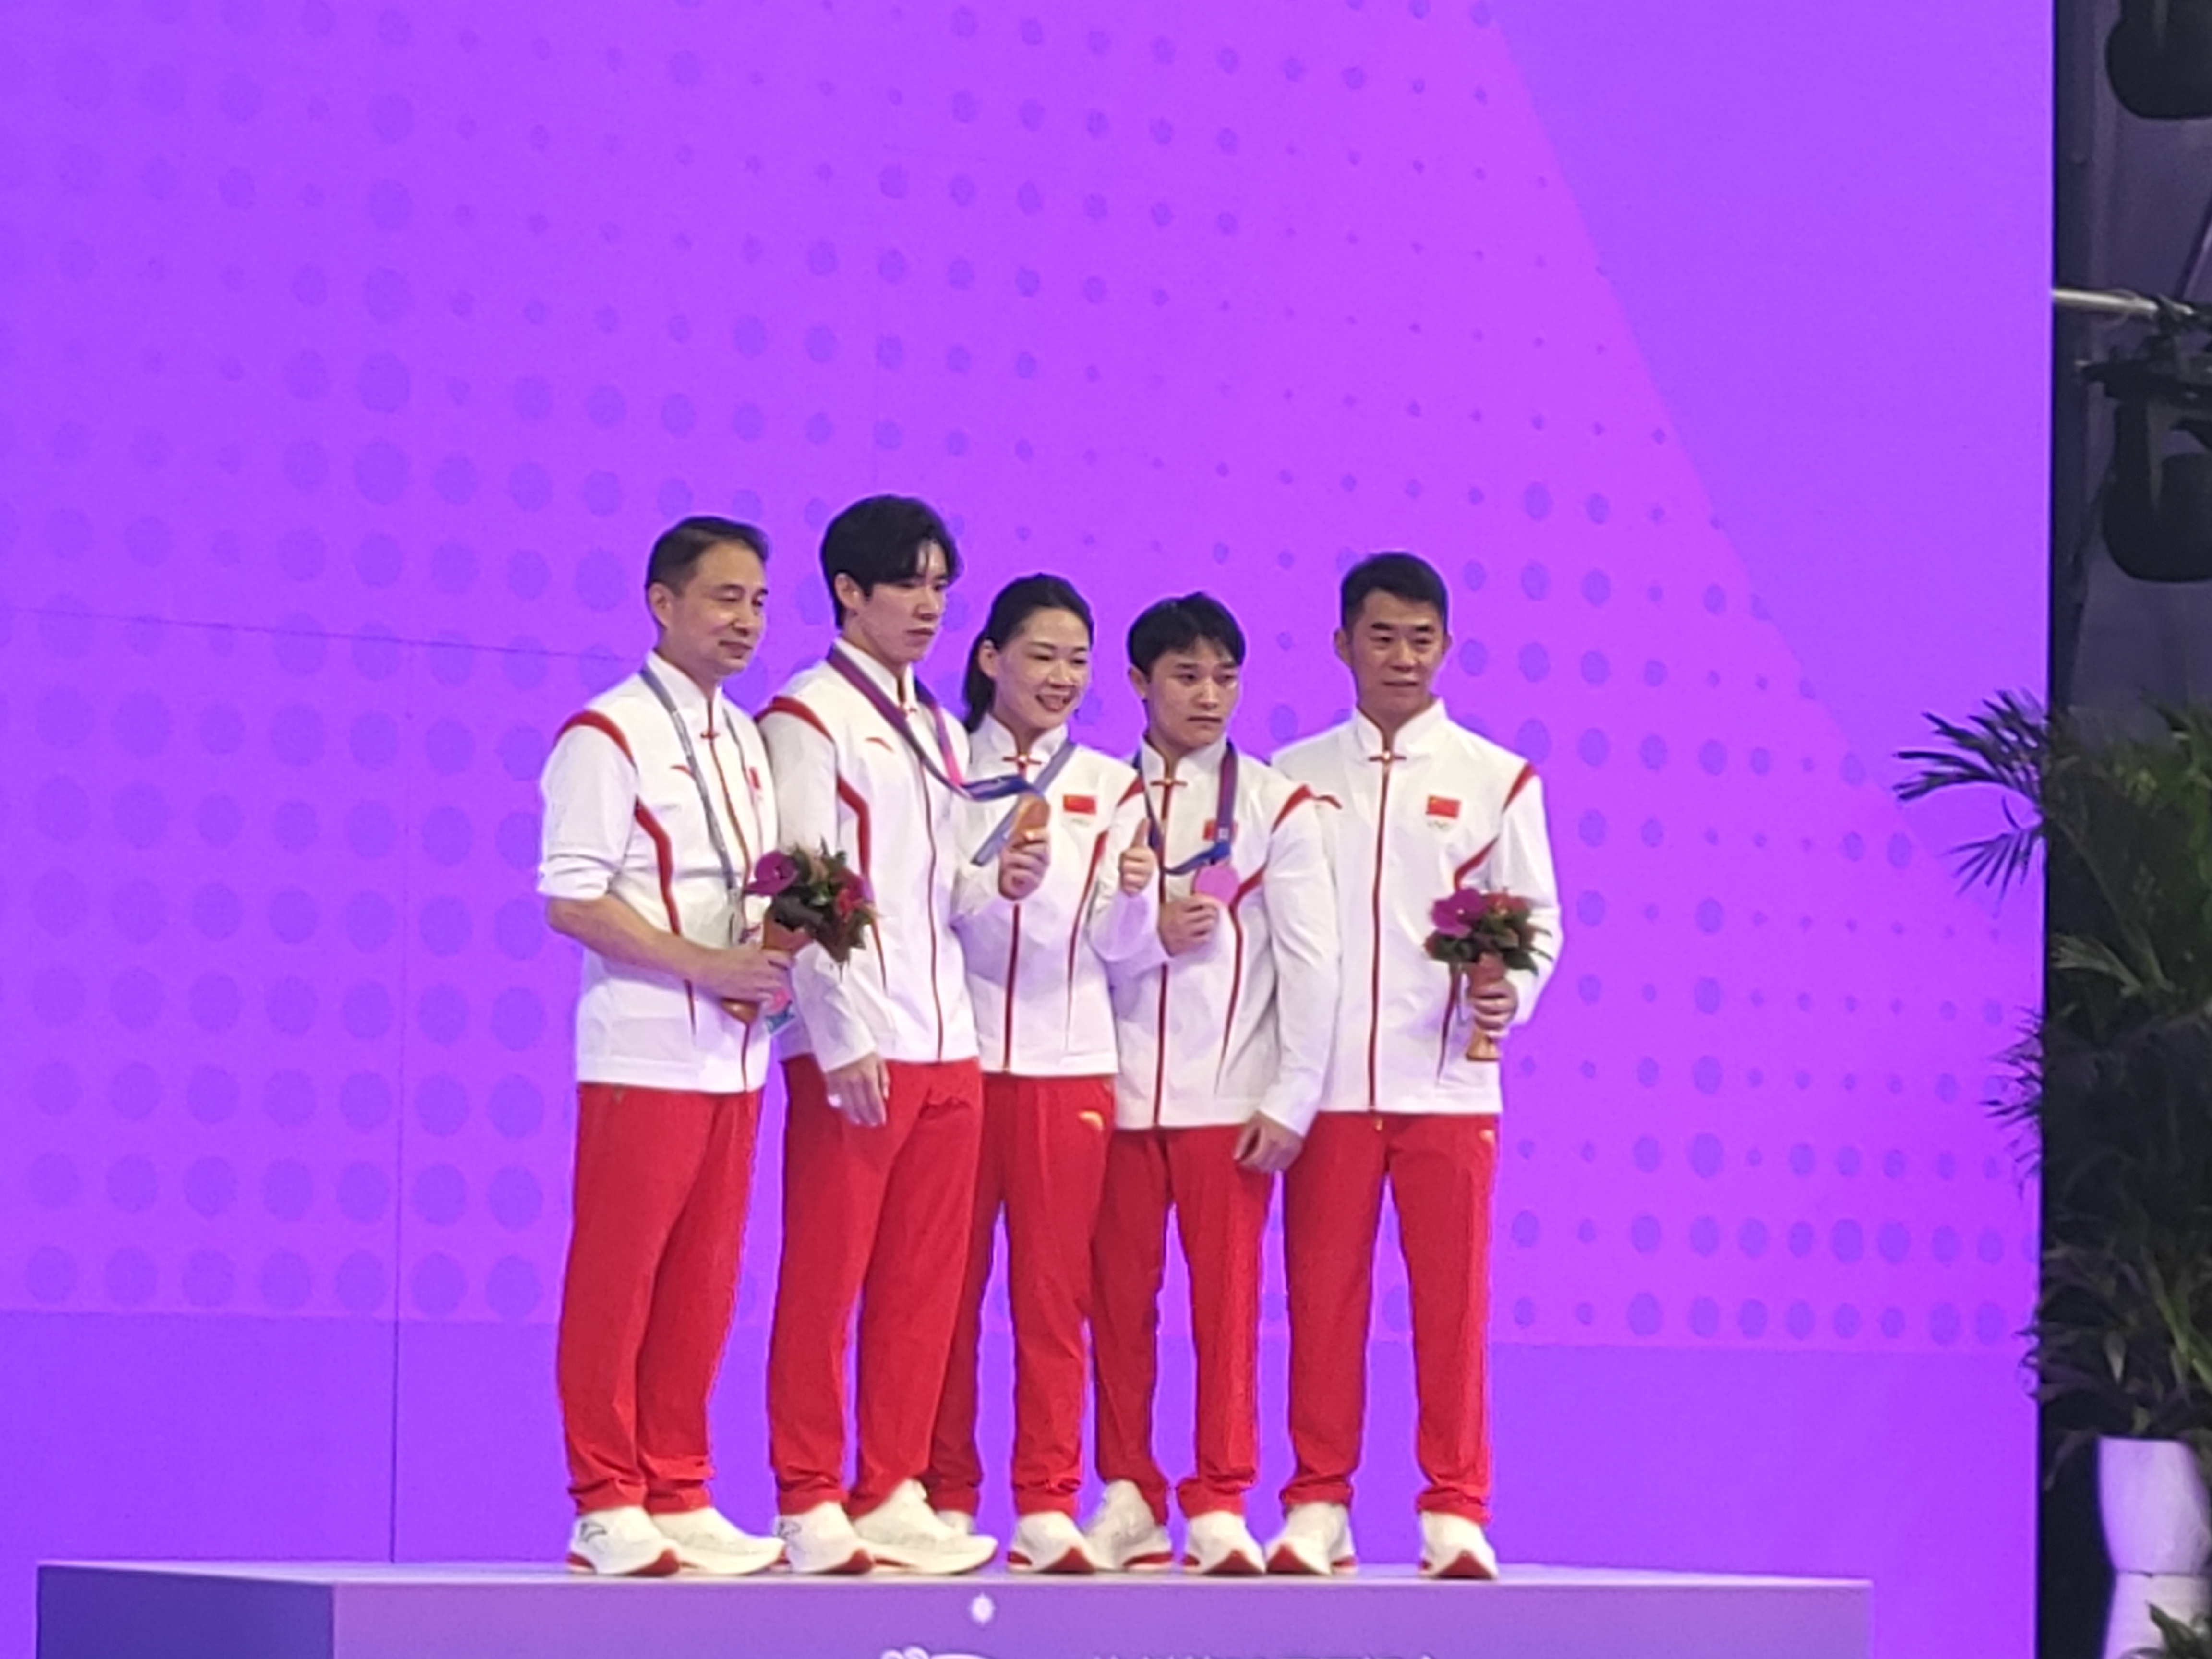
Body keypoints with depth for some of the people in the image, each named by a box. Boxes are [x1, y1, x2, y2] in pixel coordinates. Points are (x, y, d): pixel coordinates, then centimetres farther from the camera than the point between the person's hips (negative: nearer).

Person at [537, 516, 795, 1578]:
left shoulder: (748, 743, 16)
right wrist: (708, 967, -18)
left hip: (735, 1055, 7)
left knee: (701, 1288, 9)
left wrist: (780, 947, -1)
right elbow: (572, 900, -14)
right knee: (615, 1283, -3)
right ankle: (608, 1509, 2)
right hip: (645, 1051, -7)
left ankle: (677, 1499, 14)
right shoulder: (610, 735, -7)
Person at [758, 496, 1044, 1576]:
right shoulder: (808, 719, -4)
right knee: (824, 1281, -3)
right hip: (854, 1048, -7)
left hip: (947, 1042, 7)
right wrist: (841, 1042, -15)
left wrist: (1001, 883, 1)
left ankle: (894, 1496, 13)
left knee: (924, 1285, 7)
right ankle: (811, 1505, 2)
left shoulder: (940, 734, 19)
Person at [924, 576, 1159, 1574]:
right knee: (950, 1285, 1)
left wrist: (1132, 896, -20)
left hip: (1068, 1060, 1)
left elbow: (1121, 946, 1)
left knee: (1054, 1288, 1)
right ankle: (944, 1501, 8)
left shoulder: (1112, 788, 10)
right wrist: (996, 880, -19)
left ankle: (1047, 1506, 4)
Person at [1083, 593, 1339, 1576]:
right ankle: (1129, 1498, 13)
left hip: (1228, 1095, -2)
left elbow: (1311, 961, -1)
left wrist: (1290, 1100, -7)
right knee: (1119, 1299, 4)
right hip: (1120, 1088, 2)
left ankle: (1219, 1505, 3)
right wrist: (1149, 938, -14)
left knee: (1227, 1300, -2)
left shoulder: (1275, 805, 3)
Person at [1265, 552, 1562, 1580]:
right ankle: (1317, 1506, 8)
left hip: (1446, 1081, -1)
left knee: (1452, 1297, -1)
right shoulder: (1294, 777, 11)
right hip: (1323, 1078, 1)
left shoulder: (1496, 781, 9)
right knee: (1321, 1294, 1)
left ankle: (1455, 1512, 4)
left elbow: (1537, 918, 8)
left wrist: (1509, 990, -12)